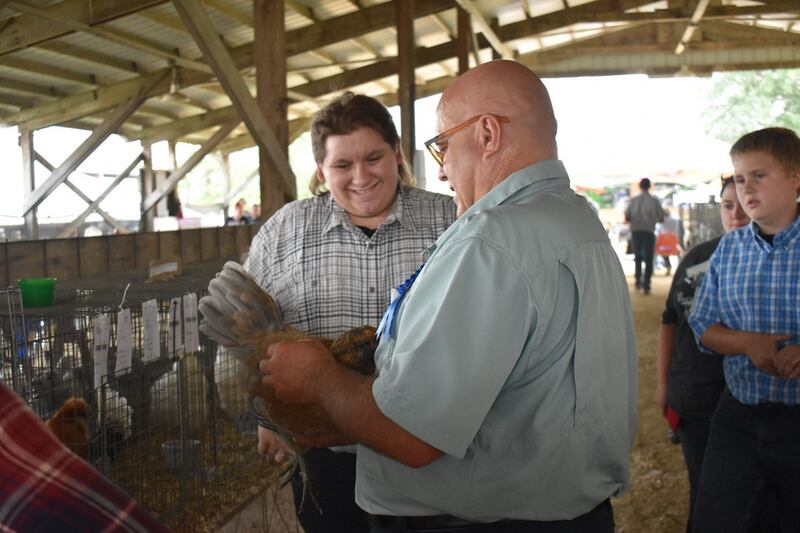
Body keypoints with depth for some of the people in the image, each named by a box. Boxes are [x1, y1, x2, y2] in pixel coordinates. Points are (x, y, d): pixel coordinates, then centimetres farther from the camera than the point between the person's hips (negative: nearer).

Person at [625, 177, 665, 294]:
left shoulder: (633, 200, -3)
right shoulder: (654, 201, -7)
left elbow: (626, 218, -4)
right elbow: (661, 219, -3)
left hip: (636, 231, 2)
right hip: (649, 232, -2)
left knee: (637, 257, 20)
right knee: (648, 259, 4)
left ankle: (638, 282, 22)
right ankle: (646, 286, -1)